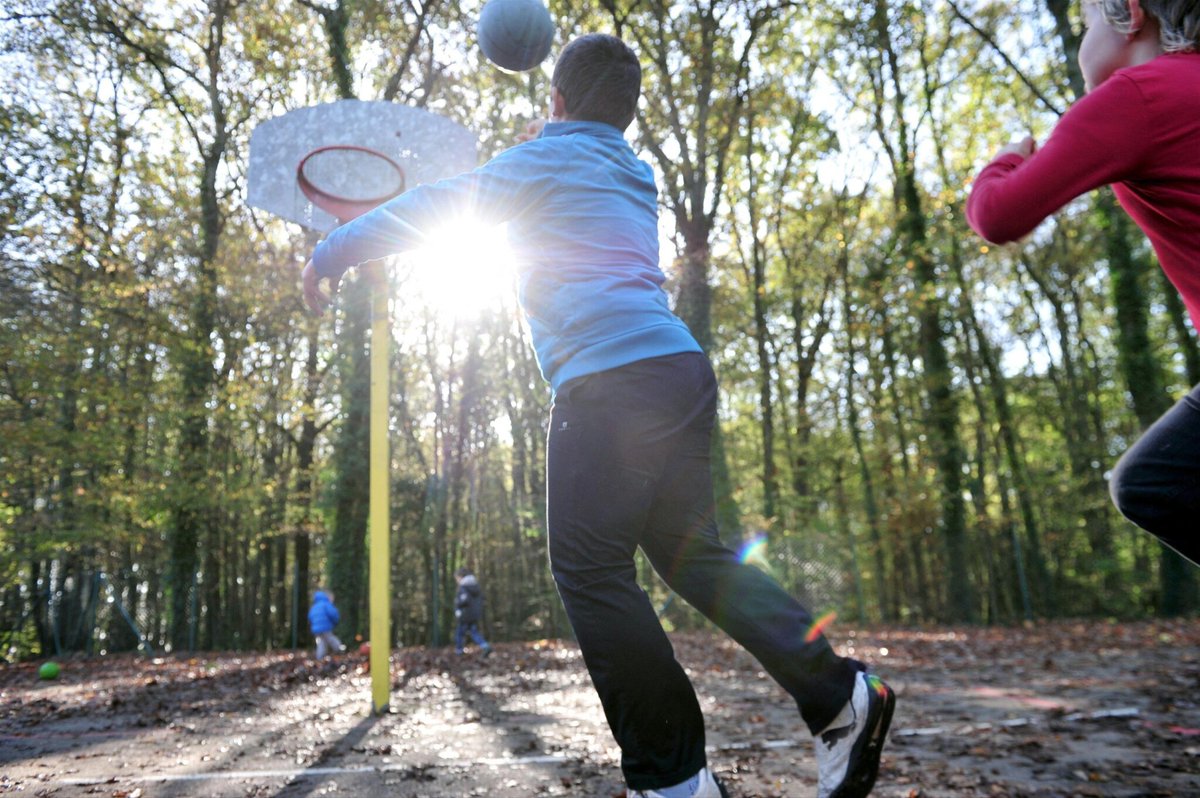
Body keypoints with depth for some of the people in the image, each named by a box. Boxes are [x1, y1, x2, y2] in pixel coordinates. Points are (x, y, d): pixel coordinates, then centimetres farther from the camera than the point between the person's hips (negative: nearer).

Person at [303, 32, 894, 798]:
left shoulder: (547, 159, 7)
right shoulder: (631, 174, 28)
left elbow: (432, 205, 8)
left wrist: (333, 252, 18)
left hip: (613, 379, -8)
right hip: (682, 370, 9)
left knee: (592, 573, -4)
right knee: (690, 553, 14)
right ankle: (841, 694, 9)